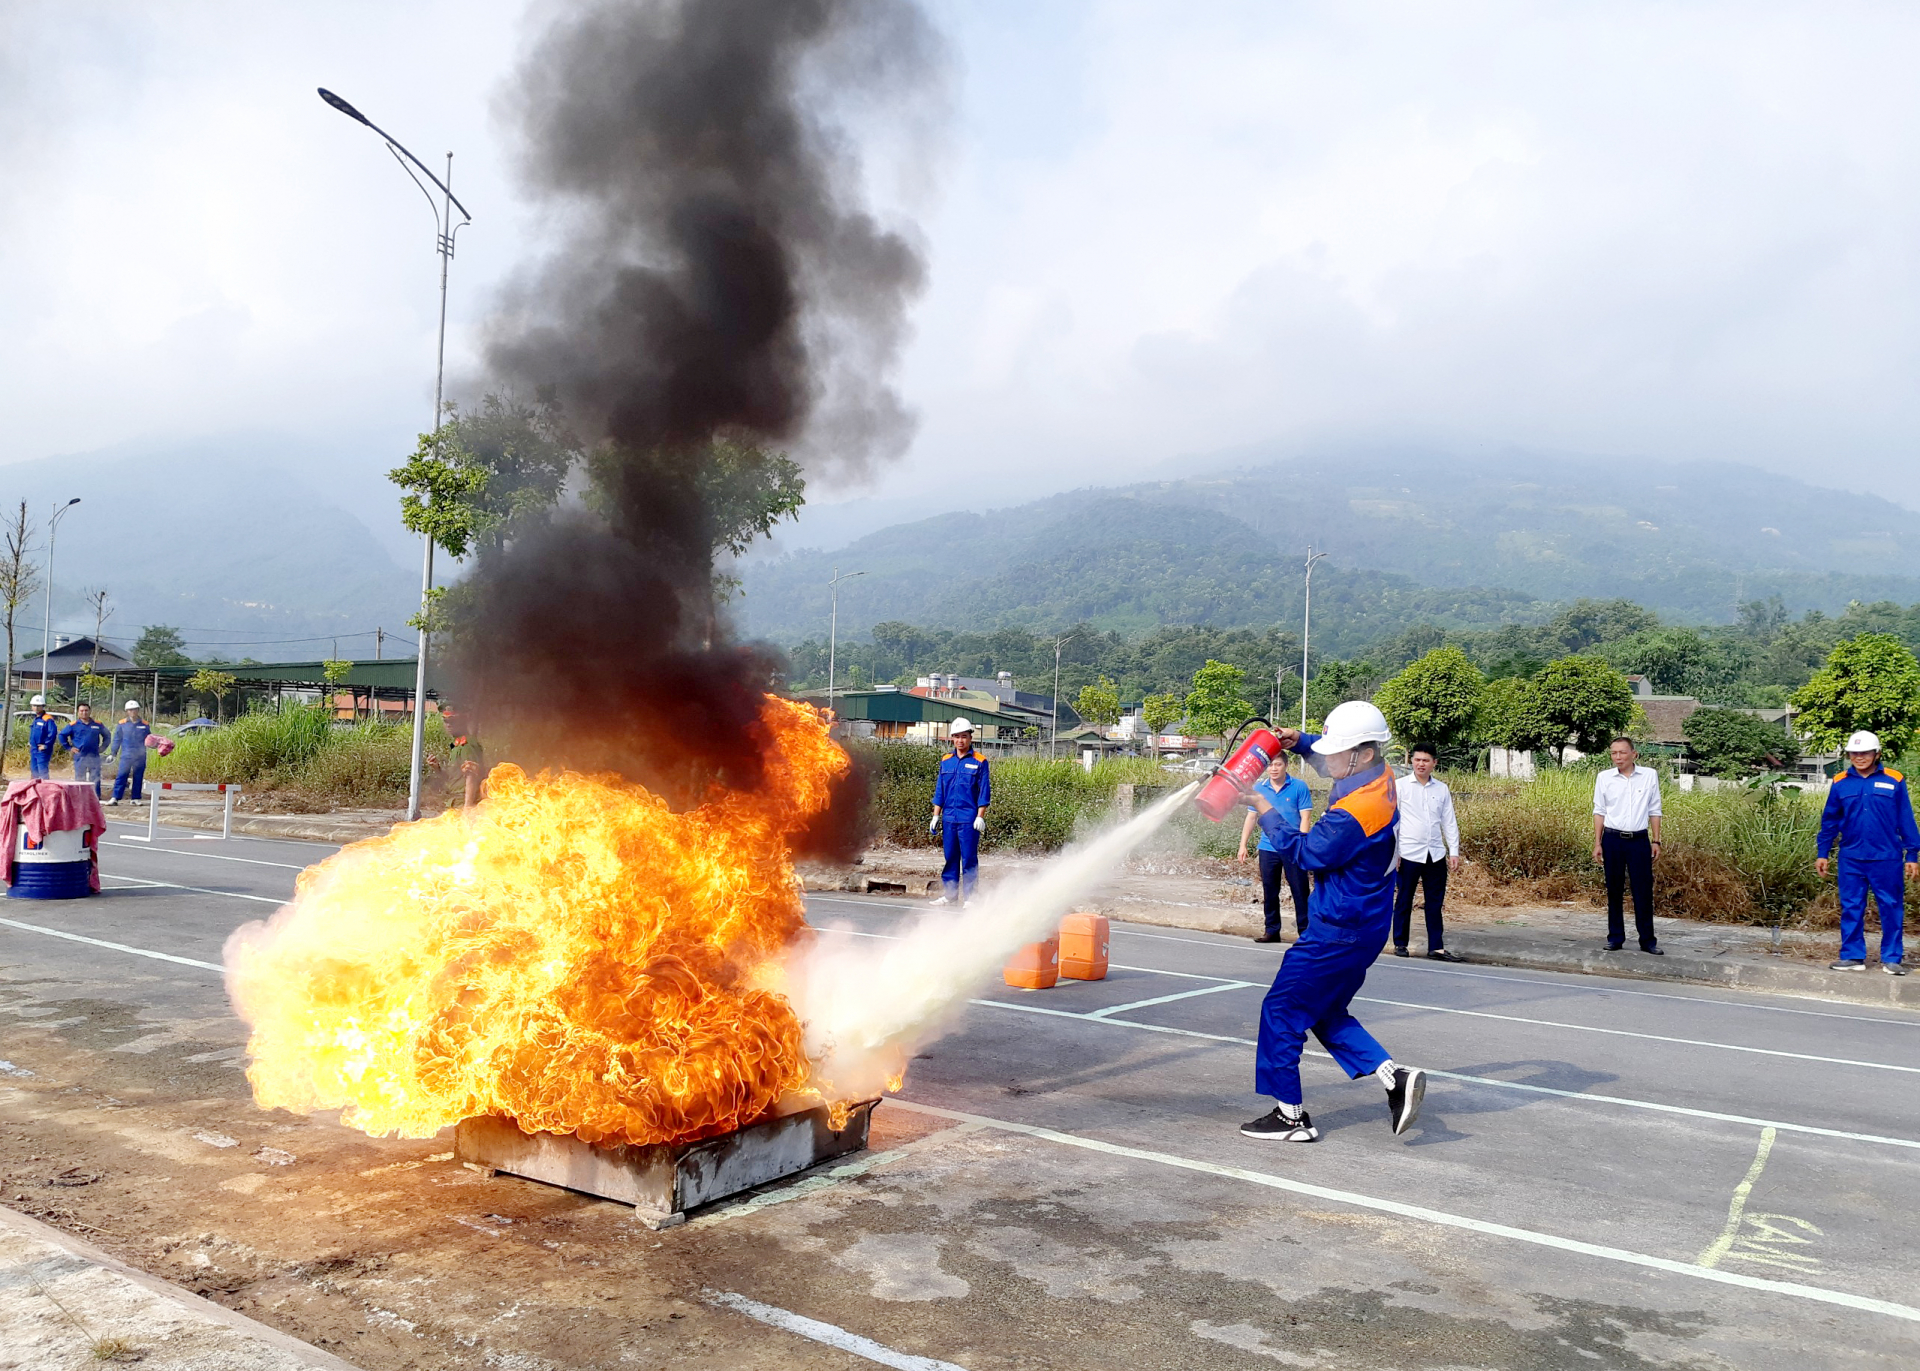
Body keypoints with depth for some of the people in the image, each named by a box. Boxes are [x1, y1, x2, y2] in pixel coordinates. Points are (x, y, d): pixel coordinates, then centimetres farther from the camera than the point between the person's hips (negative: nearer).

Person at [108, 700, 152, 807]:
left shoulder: (144, 724, 5)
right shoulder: (122, 724, 2)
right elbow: (117, 739, 7)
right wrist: (113, 753, 5)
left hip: (140, 757, 1)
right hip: (126, 756, -1)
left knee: (138, 778, 7)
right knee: (121, 777, -6)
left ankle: (136, 798, 14)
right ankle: (115, 798, -6)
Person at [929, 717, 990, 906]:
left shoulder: (979, 762, -1)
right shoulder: (946, 761, 11)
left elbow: (984, 791, -2)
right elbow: (939, 791, 14)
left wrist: (980, 816, -9)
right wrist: (936, 816, 10)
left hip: (969, 818, -4)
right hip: (948, 818, 4)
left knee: (969, 858, -1)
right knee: (950, 857, 9)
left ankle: (969, 896, 4)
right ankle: (949, 894, 16)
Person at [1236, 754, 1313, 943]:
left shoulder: (1299, 787, -6)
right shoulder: (1259, 787, 4)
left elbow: (1305, 817, -7)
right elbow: (1251, 817, 10)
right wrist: (1243, 845, 7)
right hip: (1268, 848, 4)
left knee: (1300, 892, 0)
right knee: (1269, 892, 11)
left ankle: (1305, 931, 8)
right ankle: (1272, 930, 22)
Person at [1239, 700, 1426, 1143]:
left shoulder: (1356, 812, -28)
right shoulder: (1380, 779, 2)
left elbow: (1305, 852, -18)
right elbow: (1327, 758, 22)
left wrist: (1263, 808, -11)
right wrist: (1299, 741, 5)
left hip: (1341, 931, -10)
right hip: (1364, 926, 10)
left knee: (1282, 1009, 2)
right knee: (1327, 1014, 20)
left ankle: (1290, 1114, 9)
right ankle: (1396, 1077, 10)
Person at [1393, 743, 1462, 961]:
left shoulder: (1442, 789, 9)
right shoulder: (1399, 786, -1)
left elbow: (1449, 822, 12)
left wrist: (1454, 851, 6)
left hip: (1436, 854, 3)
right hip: (1408, 853, -3)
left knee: (1435, 903, 6)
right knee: (1404, 901, 5)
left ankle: (1436, 947, 11)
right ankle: (1400, 943, 16)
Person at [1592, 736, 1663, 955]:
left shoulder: (1650, 775, 1)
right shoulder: (1604, 777, 1)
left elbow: (1654, 811, 6)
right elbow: (1599, 812, 5)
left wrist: (1656, 841, 3)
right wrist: (1597, 843, 2)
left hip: (1639, 840, 0)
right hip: (1612, 840, 1)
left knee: (1643, 891, 1)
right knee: (1614, 890, 7)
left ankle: (1648, 940, 9)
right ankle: (1615, 937, 16)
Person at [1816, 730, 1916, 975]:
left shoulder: (1893, 781, -2)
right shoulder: (1841, 784, 3)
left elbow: (1906, 821, 2)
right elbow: (1829, 821, 9)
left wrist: (1912, 855, 2)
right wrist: (1822, 854, 9)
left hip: (1887, 859, -2)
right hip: (1851, 858, 2)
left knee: (1891, 908, 4)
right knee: (1851, 908, 6)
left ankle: (1892, 958, 14)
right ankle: (1852, 956, 14)